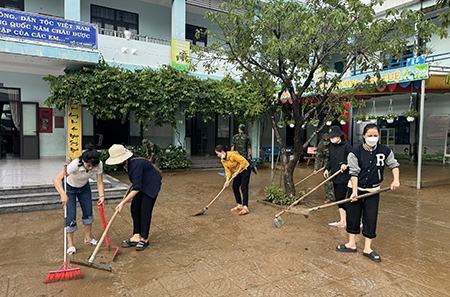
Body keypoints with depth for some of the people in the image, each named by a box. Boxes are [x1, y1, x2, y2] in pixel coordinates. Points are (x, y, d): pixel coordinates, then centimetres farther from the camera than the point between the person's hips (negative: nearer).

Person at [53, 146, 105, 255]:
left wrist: (101, 195, -39)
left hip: (84, 187, 4)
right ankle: (70, 244, 10)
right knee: (71, 216, -7)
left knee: (88, 212, 11)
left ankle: (88, 237, 32)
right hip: (69, 188, -4)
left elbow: (99, 182, -24)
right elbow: (56, 179, -47)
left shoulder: (99, 165, -30)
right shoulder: (75, 165, -42)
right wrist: (63, 194, -61)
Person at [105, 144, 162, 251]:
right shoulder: (127, 164, -7)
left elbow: (137, 188, -32)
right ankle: (136, 236, 14)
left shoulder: (136, 165, -33)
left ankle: (144, 239, 9)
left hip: (151, 185, -9)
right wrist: (129, 196, 8)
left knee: (145, 210, -6)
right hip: (141, 184, 9)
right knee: (134, 208, 5)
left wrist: (123, 202, -30)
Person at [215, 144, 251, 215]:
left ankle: (245, 207, -15)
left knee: (243, 187, -14)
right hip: (237, 172, 8)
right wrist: (227, 181, -16)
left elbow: (243, 161, -26)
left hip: (245, 169, -8)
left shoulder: (232, 154, -29)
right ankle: (239, 205, 16)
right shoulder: (223, 160, -5)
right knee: (235, 187, 4)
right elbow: (227, 170, -3)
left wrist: (237, 172, -23)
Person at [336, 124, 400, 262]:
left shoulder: (385, 151, -7)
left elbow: (394, 165, 7)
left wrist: (396, 179, -8)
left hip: (373, 191, 1)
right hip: (356, 188, -1)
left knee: (371, 218, 4)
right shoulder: (356, 152, -13)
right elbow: (354, 173, -13)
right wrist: (354, 191, -19)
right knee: (353, 216, 8)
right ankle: (351, 244, 26)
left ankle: (367, 248, 18)